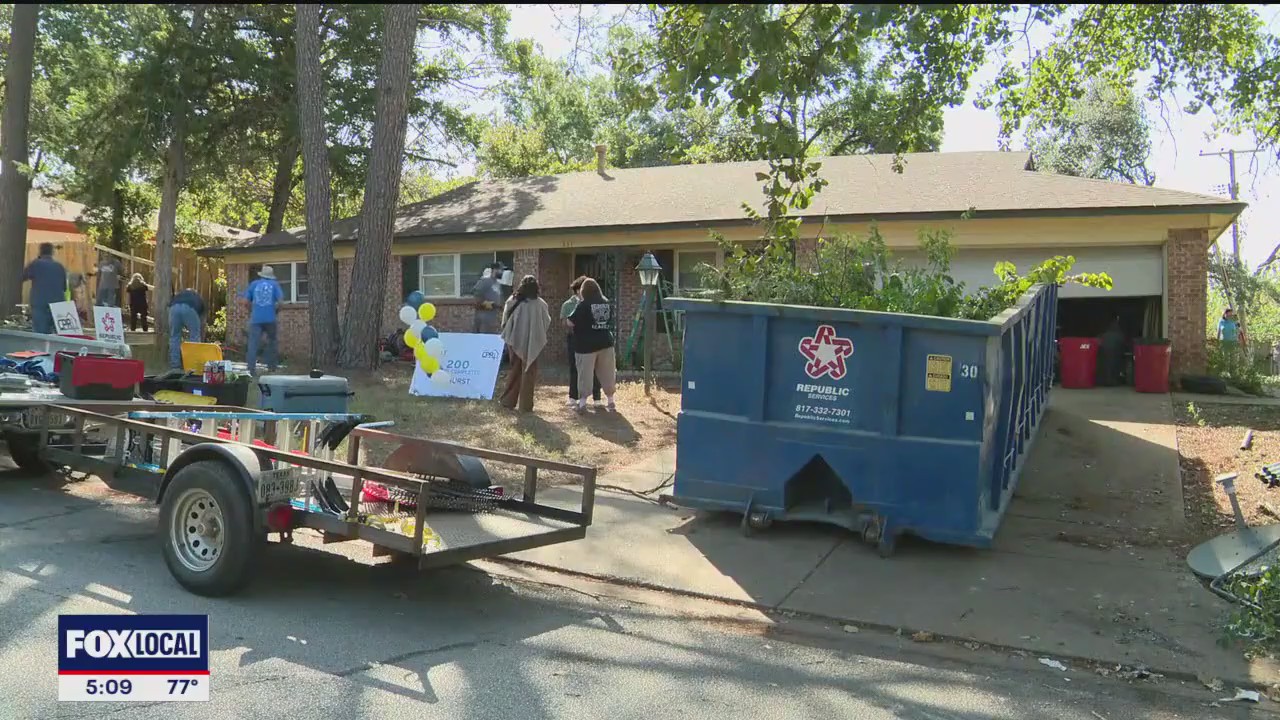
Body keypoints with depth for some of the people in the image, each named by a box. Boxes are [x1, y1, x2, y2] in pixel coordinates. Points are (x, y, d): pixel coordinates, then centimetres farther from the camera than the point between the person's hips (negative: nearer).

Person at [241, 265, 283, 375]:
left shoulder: (254, 284, 10)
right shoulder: (274, 284, 6)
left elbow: (245, 301, 6)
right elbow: (280, 300, -5)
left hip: (256, 319, 0)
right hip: (270, 318, 0)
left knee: (253, 343, -1)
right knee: (271, 342, 16)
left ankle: (252, 369, -9)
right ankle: (271, 366, 18)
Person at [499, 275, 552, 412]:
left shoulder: (512, 301, -6)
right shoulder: (540, 304, -10)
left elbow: (505, 321, 1)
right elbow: (547, 323, 2)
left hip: (515, 341, 2)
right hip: (532, 343, -2)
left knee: (515, 371, 19)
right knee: (528, 373, 7)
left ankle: (508, 400, 22)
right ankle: (525, 405, 8)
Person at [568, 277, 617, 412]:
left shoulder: (583, 305, -11)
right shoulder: (607, 304, 4)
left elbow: (571, 322, -9)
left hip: (586, 344, -4)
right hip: (606, 343, 4)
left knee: (585, 374, 2)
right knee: (607, 373, 12)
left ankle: (582, 401, 1)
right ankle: (611, 400, 19)